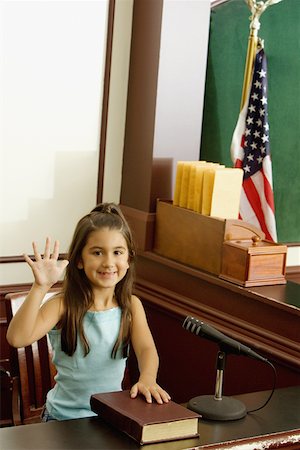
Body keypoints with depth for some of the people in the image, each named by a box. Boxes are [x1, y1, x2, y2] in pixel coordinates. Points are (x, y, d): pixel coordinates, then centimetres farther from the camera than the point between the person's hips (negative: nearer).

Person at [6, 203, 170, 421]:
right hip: (64, 417, -2)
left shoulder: (131, 306, -2)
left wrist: (147, 378, -39)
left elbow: (146, 348, -17)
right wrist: (40, 288, -33)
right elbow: (17, 338, -24)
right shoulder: (63, 305, -11)